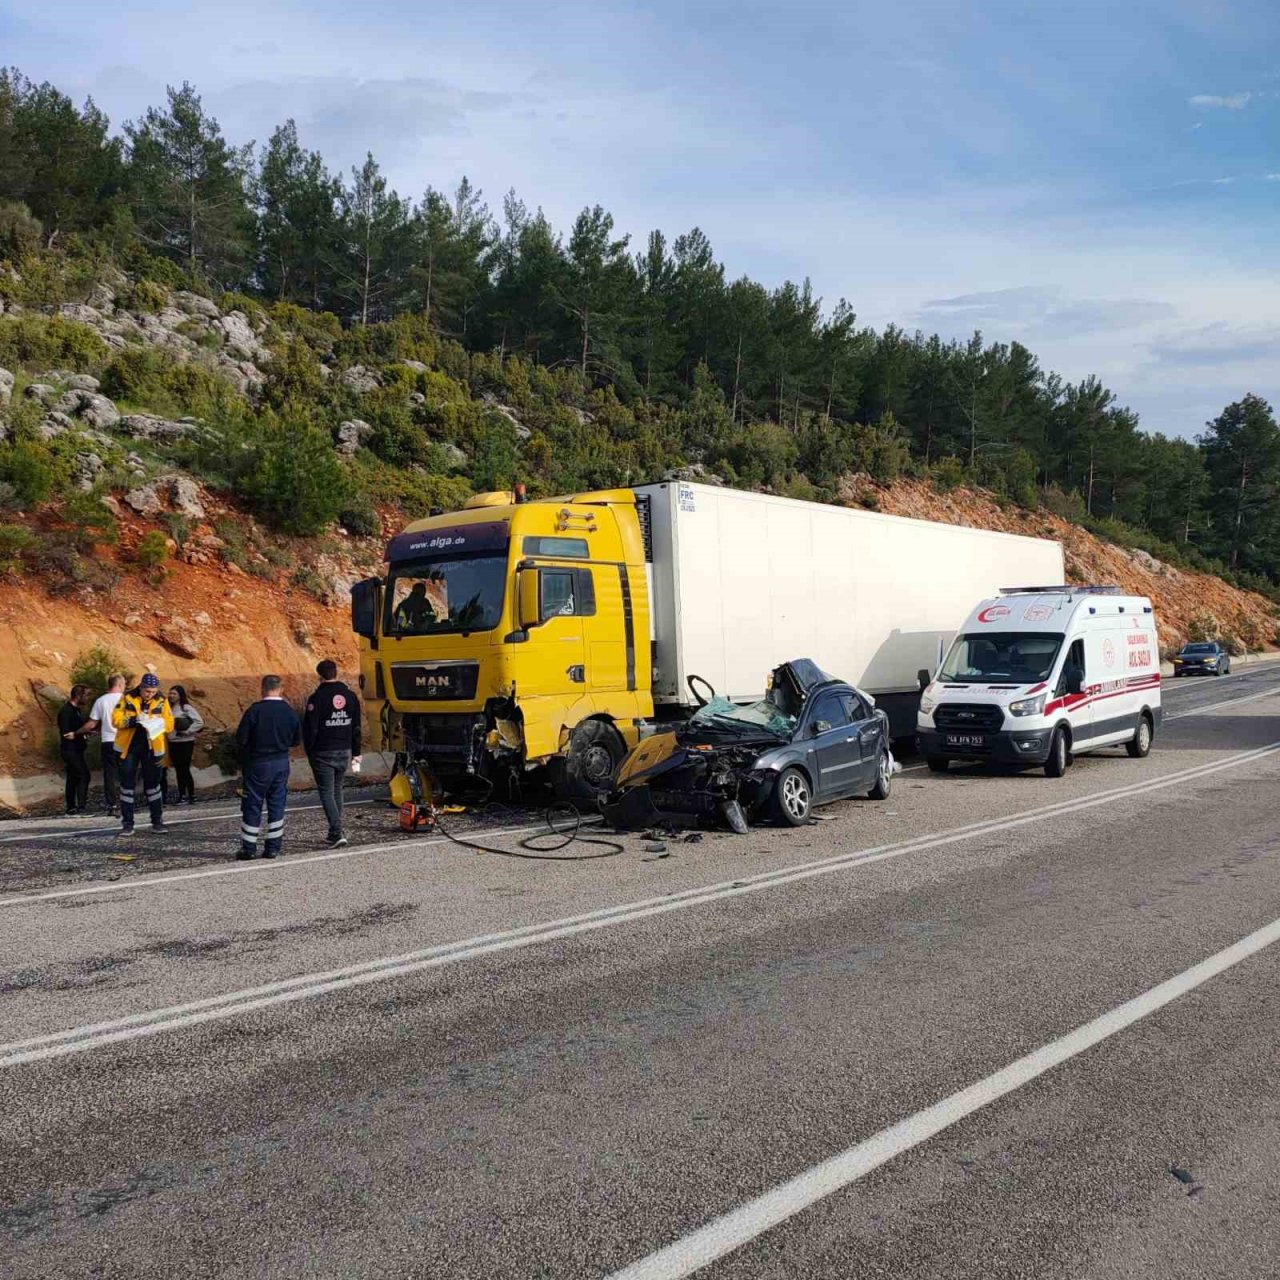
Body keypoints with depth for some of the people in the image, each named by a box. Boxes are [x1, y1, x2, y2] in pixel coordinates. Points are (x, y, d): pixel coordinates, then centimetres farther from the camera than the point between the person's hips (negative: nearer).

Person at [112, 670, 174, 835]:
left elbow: (170, 723, -4)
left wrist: (159, 723, -25)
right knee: (127, 784, 3)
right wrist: (132, 720, -26)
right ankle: (127, 823, 9)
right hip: (129, 747, 0)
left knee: (153, 783, 8)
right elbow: (116, 719, -8)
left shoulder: (162, 701, -2)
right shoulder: (128, 698, -5)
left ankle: (157, 820, 17)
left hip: (152, 748, 1)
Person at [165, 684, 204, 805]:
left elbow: (199, 722, -15)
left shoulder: (186, 708, -8)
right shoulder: (170, 708, 12)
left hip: (185, 743, -6)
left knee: (184, 770, -4)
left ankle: (191, 796, 3)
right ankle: (182, 795, 16)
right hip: (173, 743, 6)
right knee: (179, 770, 10)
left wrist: (186, 731, -15)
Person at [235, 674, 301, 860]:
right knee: (277, 805, 10)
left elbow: (241, 739, -13)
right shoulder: (290, 712, -2)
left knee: (252, 806, 6)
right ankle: (273, 848, 12)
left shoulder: (255, 710, -14)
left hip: (258, 763, -3)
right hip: (282, 763, 4)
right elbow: (297, 740, 7)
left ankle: (249, 848, 11)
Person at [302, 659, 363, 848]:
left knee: (327, 793, -1)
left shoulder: (317, 698, -14)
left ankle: (337, 833, -11)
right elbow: (356, 728, 9)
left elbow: (310, 728, -13)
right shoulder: (351, 696, 4)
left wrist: (309, 751, 0)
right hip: (344, 752, 5)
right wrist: (356, 752, 16)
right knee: (337, 790, 17)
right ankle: (335, 832, 21)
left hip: (323, 753, -5)